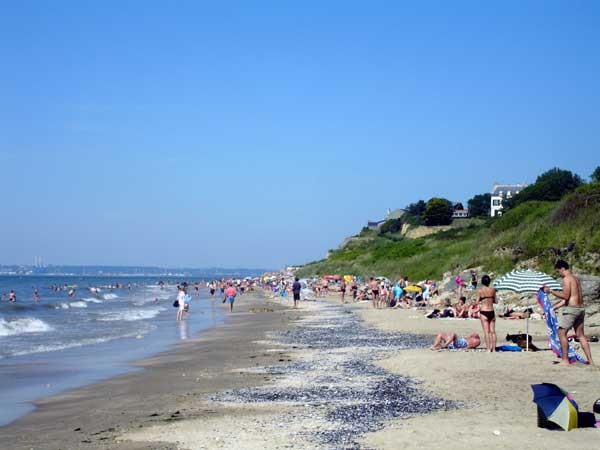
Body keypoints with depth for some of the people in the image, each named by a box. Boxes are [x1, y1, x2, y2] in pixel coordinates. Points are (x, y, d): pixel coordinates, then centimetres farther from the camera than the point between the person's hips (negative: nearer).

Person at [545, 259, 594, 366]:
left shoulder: (566, 279, -10)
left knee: (561, 333, -2)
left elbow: (565, 296, -18)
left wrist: (551, 291, -13)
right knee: (580, 334, 13)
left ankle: (565, 360, -4)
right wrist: (556, 306, 24)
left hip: (571, 309, -9)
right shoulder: (576, 278, 18)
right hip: (580, 308, 9)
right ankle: (590, 360, 12)